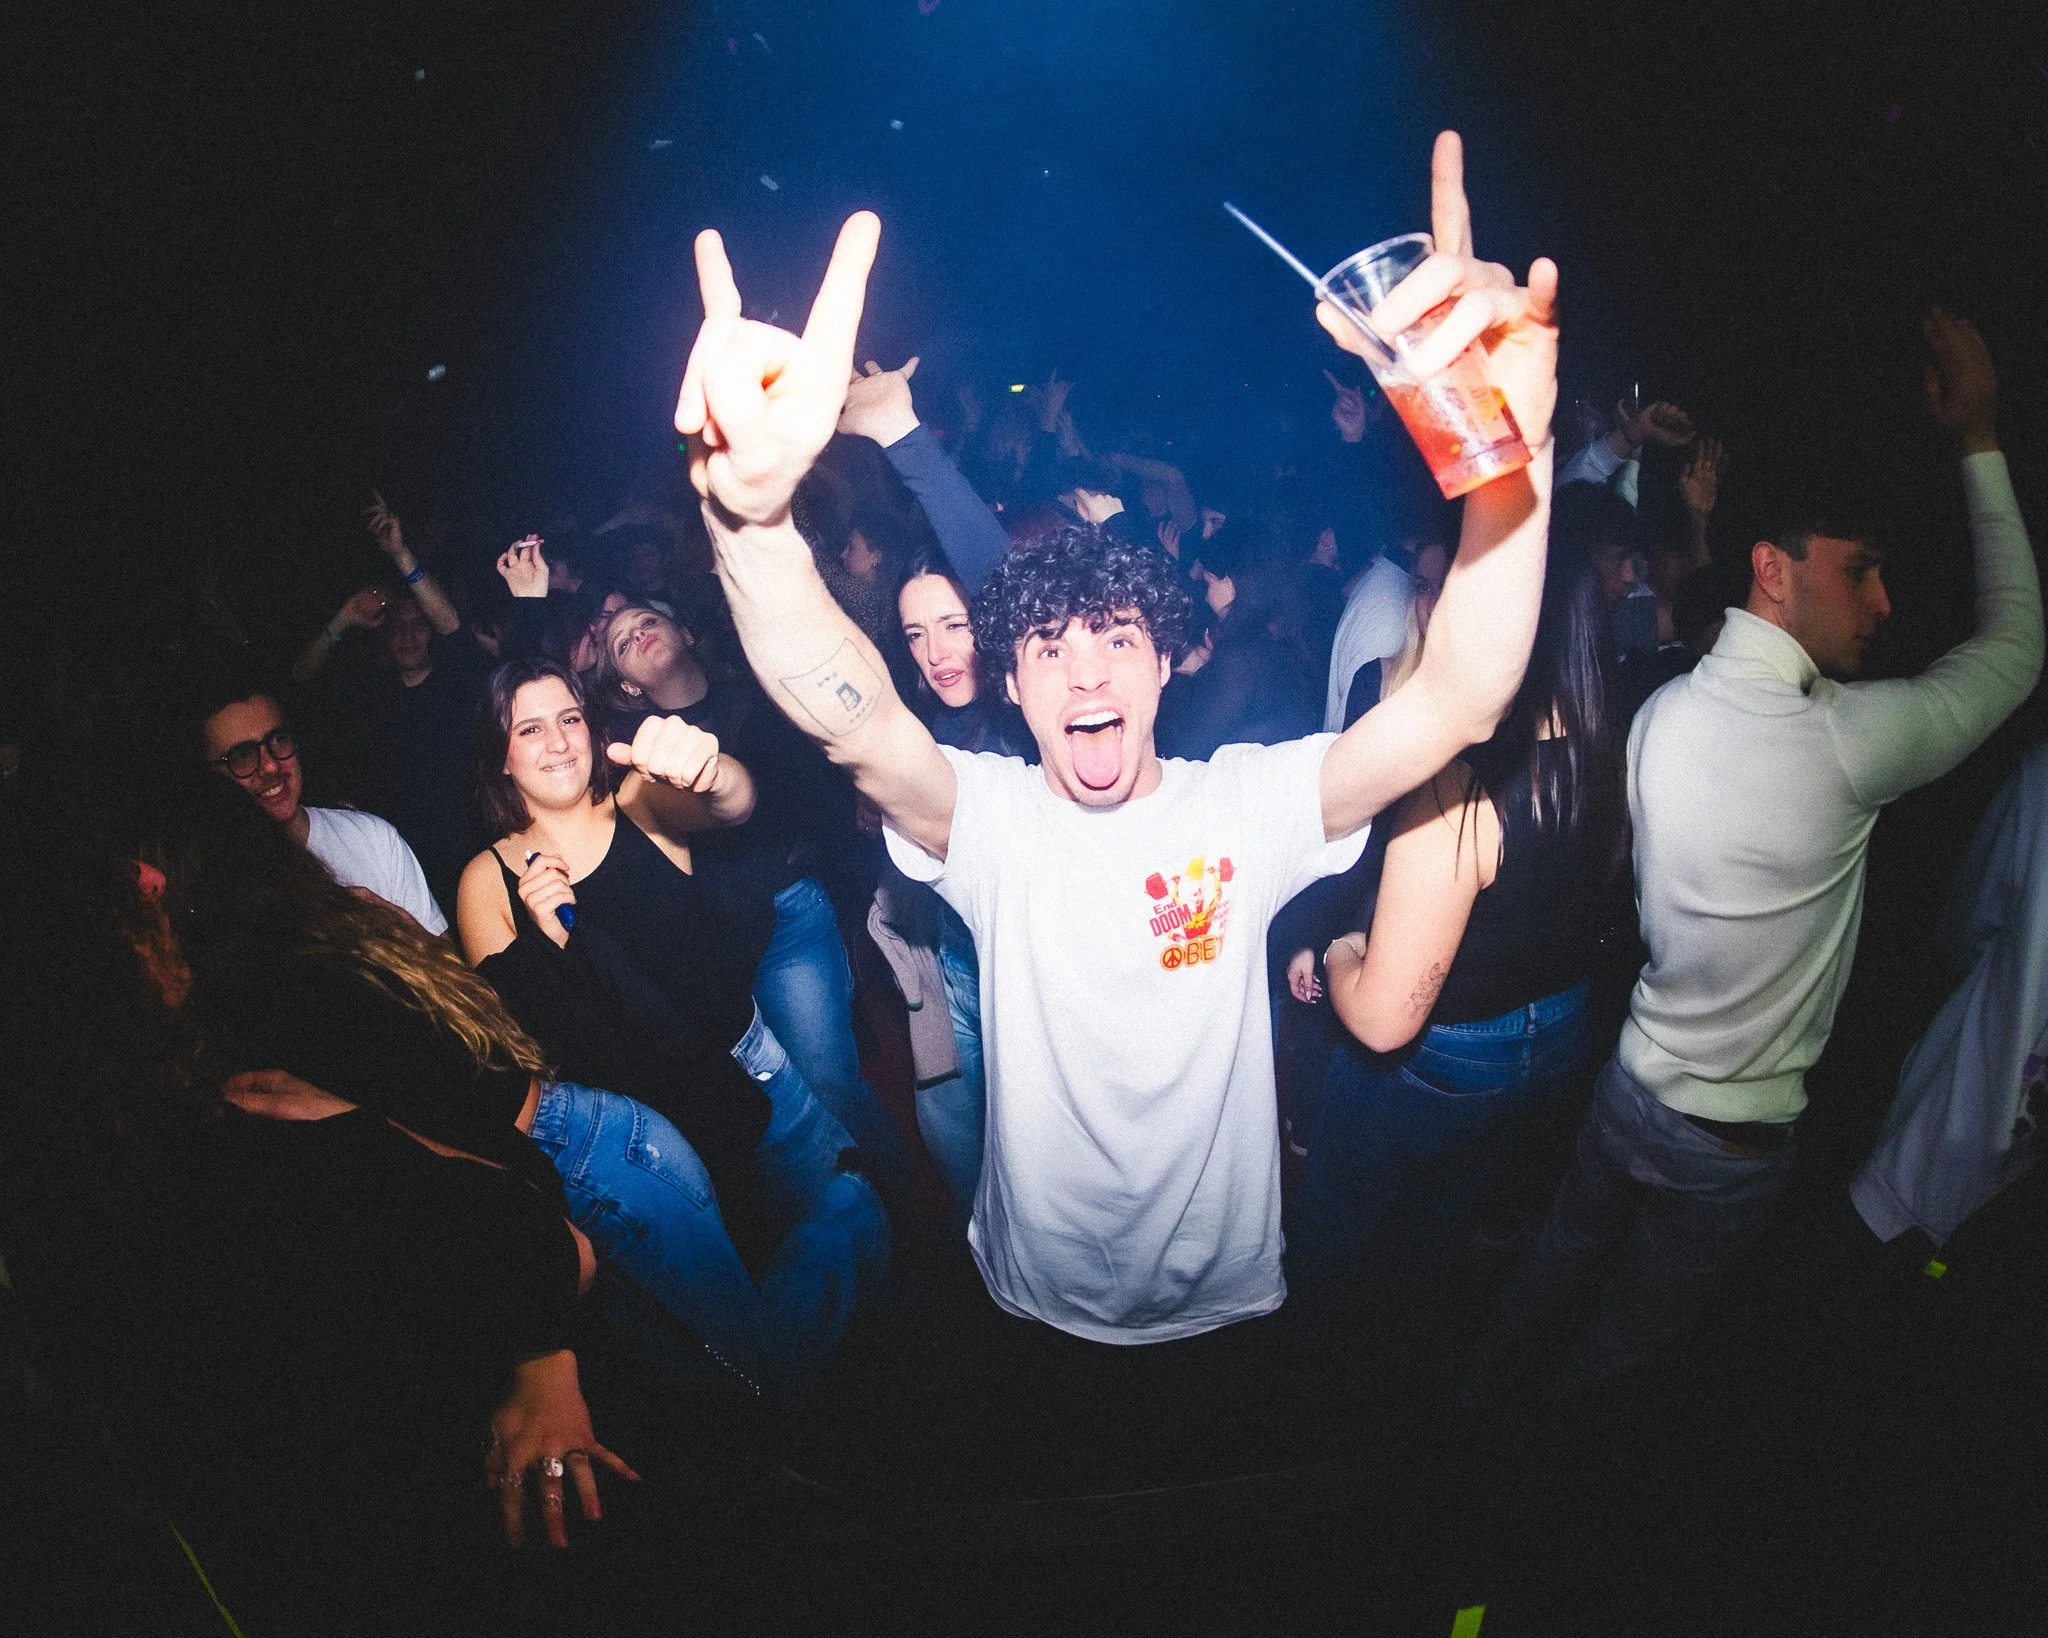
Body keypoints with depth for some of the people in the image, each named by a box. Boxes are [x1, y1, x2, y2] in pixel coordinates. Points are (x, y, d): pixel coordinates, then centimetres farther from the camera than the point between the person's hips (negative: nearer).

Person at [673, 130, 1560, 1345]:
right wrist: (751, 505, -54)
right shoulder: (987, 817, -16)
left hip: (1234, 1309, 1)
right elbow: (849, 719, -36)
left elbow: (1460, 702, -29)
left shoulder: (1249, 804, -15)